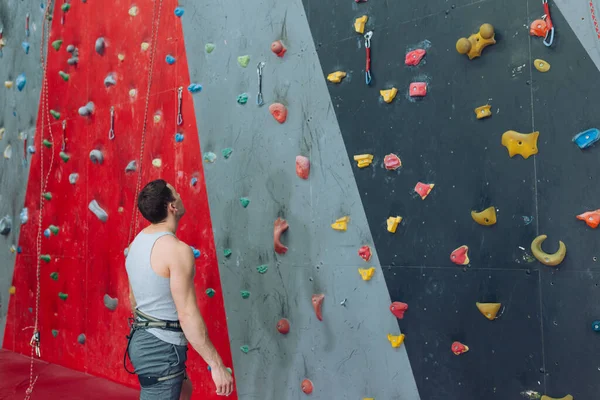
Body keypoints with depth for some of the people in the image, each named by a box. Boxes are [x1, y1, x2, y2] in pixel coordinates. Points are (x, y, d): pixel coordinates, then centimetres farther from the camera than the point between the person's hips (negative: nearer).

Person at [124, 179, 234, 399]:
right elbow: (188, 316, -25)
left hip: (142, 338, 10)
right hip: (161, 347, -9)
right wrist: (217, 365, -20)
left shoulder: (138, 241, 6)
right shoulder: (177, 249, -23)